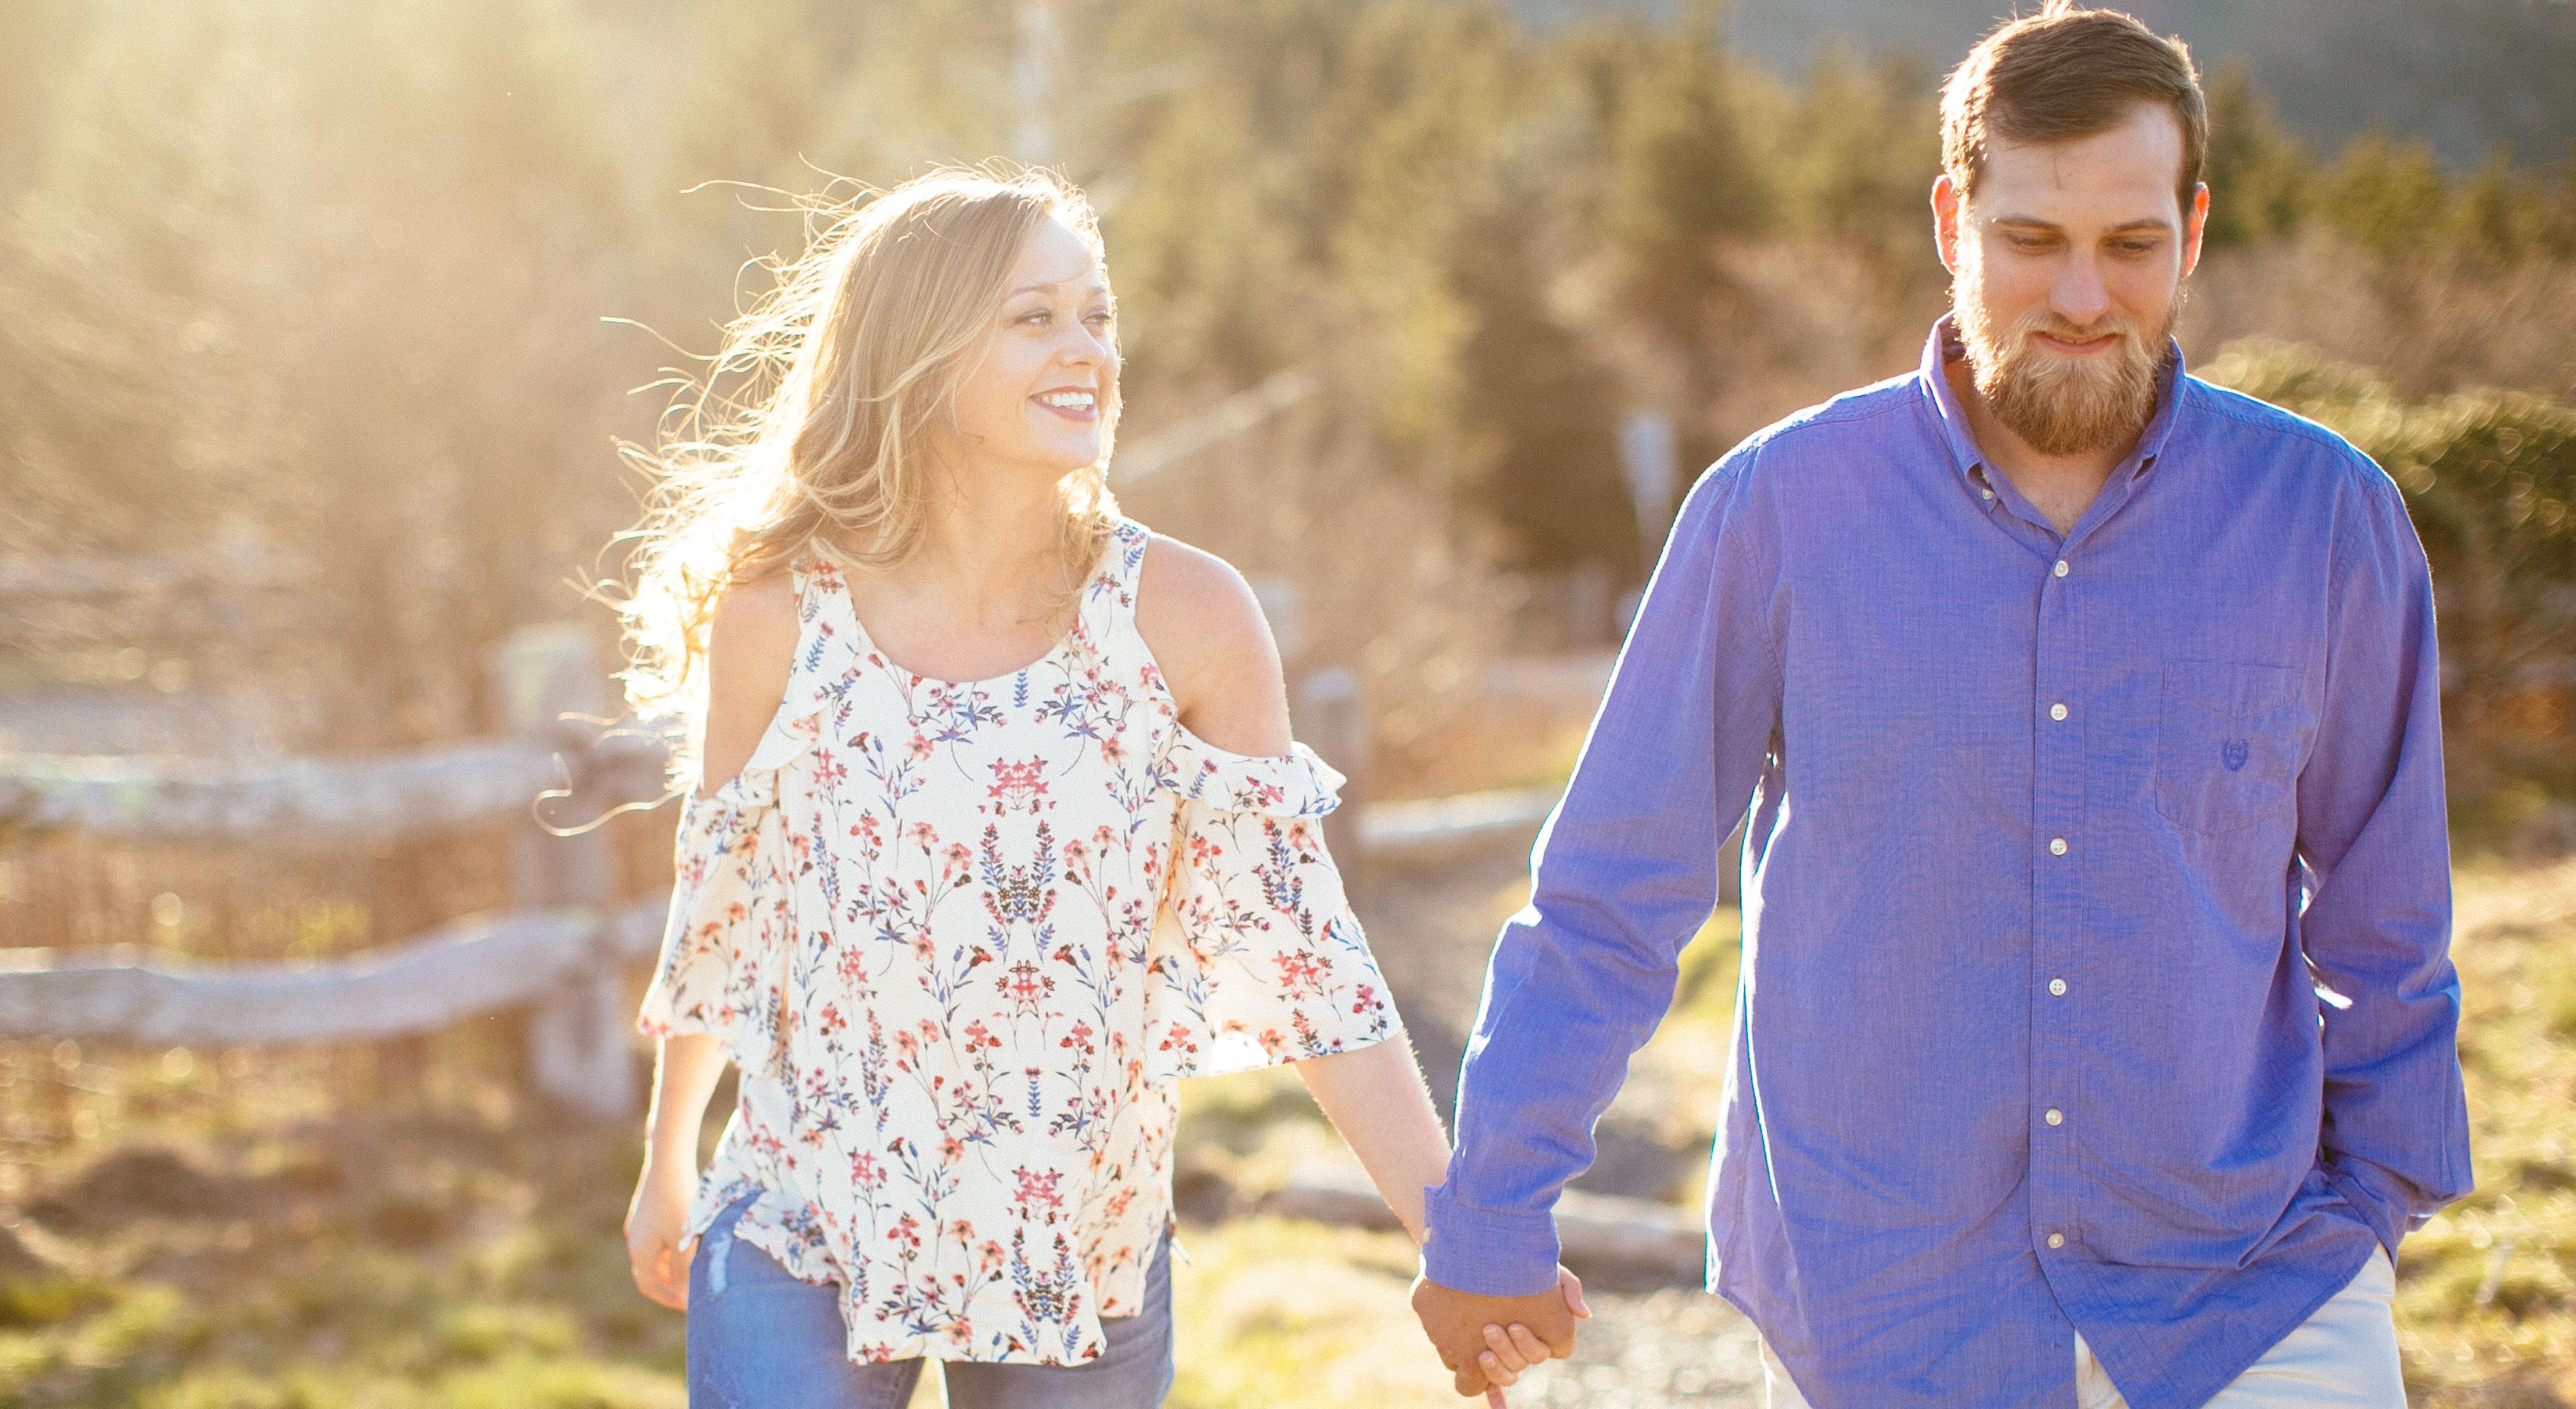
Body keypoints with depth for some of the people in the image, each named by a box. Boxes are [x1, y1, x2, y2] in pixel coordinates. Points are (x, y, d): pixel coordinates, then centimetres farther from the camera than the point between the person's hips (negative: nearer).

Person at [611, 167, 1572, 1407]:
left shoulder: (1185, 618, -9)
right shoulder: (781, 615, -8)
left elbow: (1297, 947, -8)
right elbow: (720, 903, 7)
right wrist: (668, 1164, 19)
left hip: (1085, 1256, 1)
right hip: (803, 1250, -1)